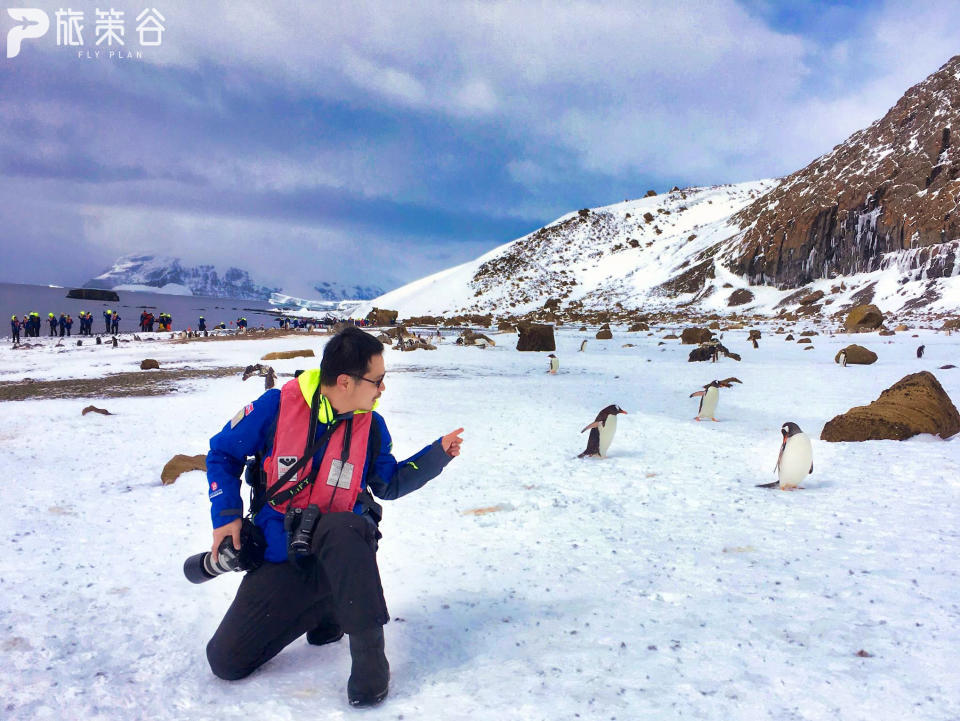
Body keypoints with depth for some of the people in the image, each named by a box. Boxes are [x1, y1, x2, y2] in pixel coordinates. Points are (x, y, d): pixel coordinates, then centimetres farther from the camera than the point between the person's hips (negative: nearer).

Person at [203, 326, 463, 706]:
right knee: (226, 661, -1)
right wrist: (226, 515, -8)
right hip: (281, 559, 1)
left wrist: (437, 454, -3)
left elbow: (388, 485, 9)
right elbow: (222, 453, 1)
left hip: (342, 553, -1)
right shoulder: (277, 406, -14)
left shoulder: (371, 425, -6)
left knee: (340, 528, -39)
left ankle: (369, 656, -25)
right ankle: (325, 611, 20)